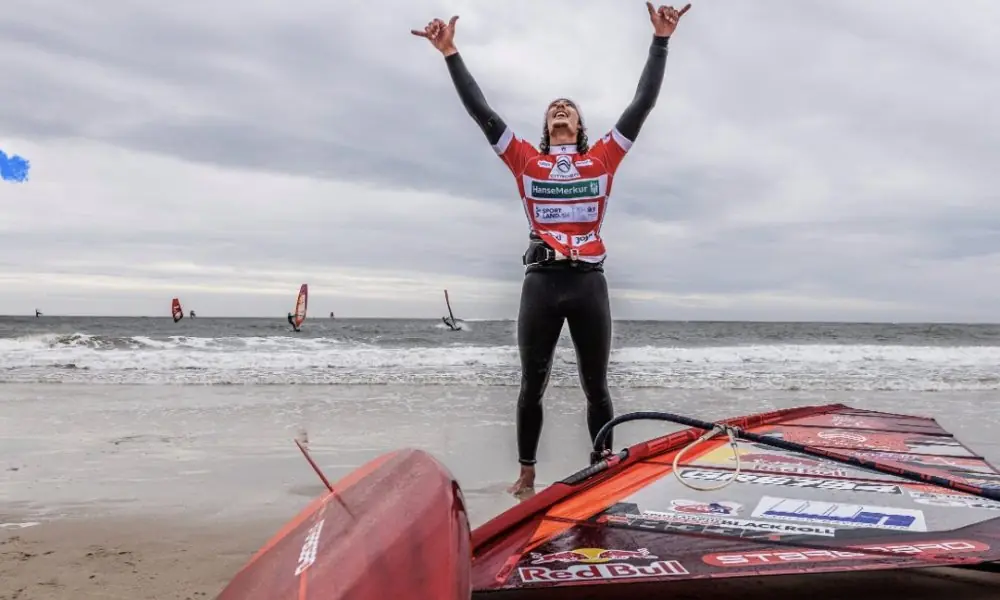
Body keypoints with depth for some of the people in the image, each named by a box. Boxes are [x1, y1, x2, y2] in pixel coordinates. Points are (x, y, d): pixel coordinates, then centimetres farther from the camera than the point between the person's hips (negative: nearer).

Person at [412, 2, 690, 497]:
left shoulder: (602, 159, 11)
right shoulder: (526, 161, 11)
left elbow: (643, 103, 8)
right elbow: (481, 112, 7)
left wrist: (660, 40, 5)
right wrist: (450, 53, 5)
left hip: (589, 284, 0)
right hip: (540, 284, 0)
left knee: (595, 387, 8)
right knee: (532, 385, 8)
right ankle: (526, 475, 20)